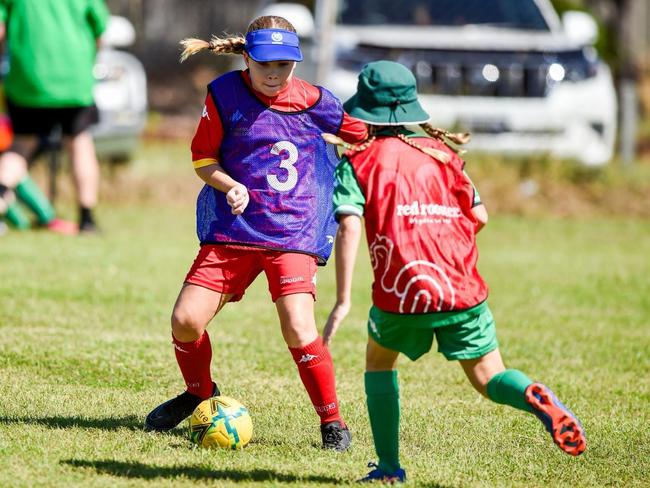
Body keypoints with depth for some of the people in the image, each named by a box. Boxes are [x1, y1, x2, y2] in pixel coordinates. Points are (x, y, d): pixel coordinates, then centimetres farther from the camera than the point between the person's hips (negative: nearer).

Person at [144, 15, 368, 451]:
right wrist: (229, 186, -14)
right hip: (233, 229, 2)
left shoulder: (314, 102, -3)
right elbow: (203, 158, 5)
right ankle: (200, 394, 27)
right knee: (186, 320, -5)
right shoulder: (225, 94, -3)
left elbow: (367, 133, 12)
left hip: (294, 235, -2)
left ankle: (333, 422, -1)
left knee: (299, 330, -20)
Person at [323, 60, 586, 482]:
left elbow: (349, 227, -9)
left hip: (402, 294, -2)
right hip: (464, 290, 2)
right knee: (489, 378, 10)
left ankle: (389, 467, 18)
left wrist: (343, 301, -12)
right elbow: (480, 216, 13)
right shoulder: (441, 153, 16)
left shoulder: (359, 161, 5)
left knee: (379, 360, 25)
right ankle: (534, 397, -24)